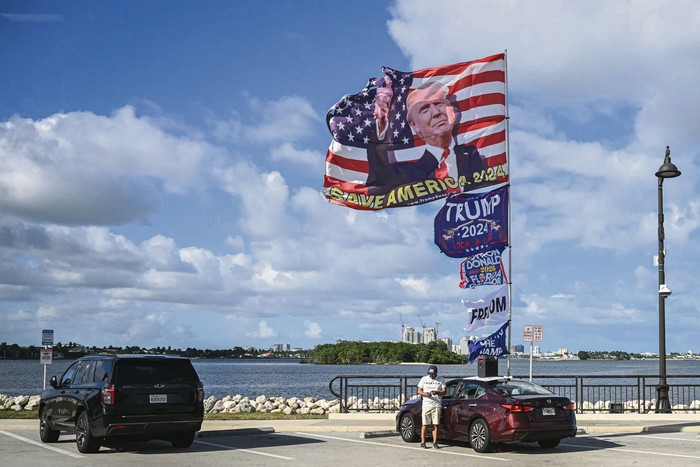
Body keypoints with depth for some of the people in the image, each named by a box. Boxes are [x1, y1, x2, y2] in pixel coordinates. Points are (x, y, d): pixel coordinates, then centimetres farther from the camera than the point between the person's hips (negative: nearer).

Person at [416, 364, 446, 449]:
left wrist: (436, 392, -19)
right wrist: (425, 394, -15)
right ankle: (423, 442, 3)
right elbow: (419, 391, 7)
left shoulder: (441, 379, 6)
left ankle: (435, 442, 3)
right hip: (426, 405, 0)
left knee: (435, 424, -1)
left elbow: (444, 391, 1)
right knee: (425, 424, -2)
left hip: (437, 405, 0)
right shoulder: (424, 379, 8)